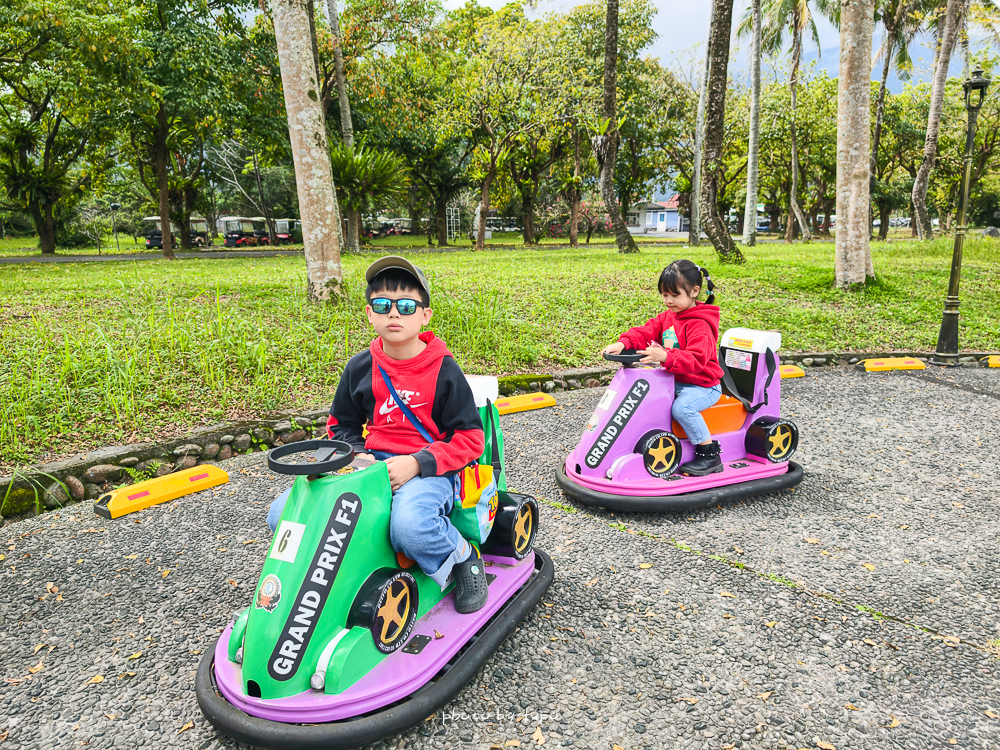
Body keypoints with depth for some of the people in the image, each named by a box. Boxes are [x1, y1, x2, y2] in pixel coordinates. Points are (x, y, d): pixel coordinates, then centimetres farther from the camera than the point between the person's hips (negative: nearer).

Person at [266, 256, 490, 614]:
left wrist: (416, 463, -19)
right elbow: (340, 425, 19)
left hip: (428, 470, -5)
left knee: (410, 527, -40)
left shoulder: (444, 370, -4)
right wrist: (356, 456, -4)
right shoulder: (360, 368, 7)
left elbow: (470, 438, -5)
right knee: (282, 513, -13)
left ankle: (462, 557, -4)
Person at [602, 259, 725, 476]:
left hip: (703, 386, -9)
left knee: (682, 407, -33)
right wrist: (623, 343, -20)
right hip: (676, 381, 9)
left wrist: (666, 357, -47)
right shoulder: (667, 317, 8)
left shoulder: (700, 325, -20)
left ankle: (710, 455, -17)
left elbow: (696, 359, -32)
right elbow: (645, 332, 0)